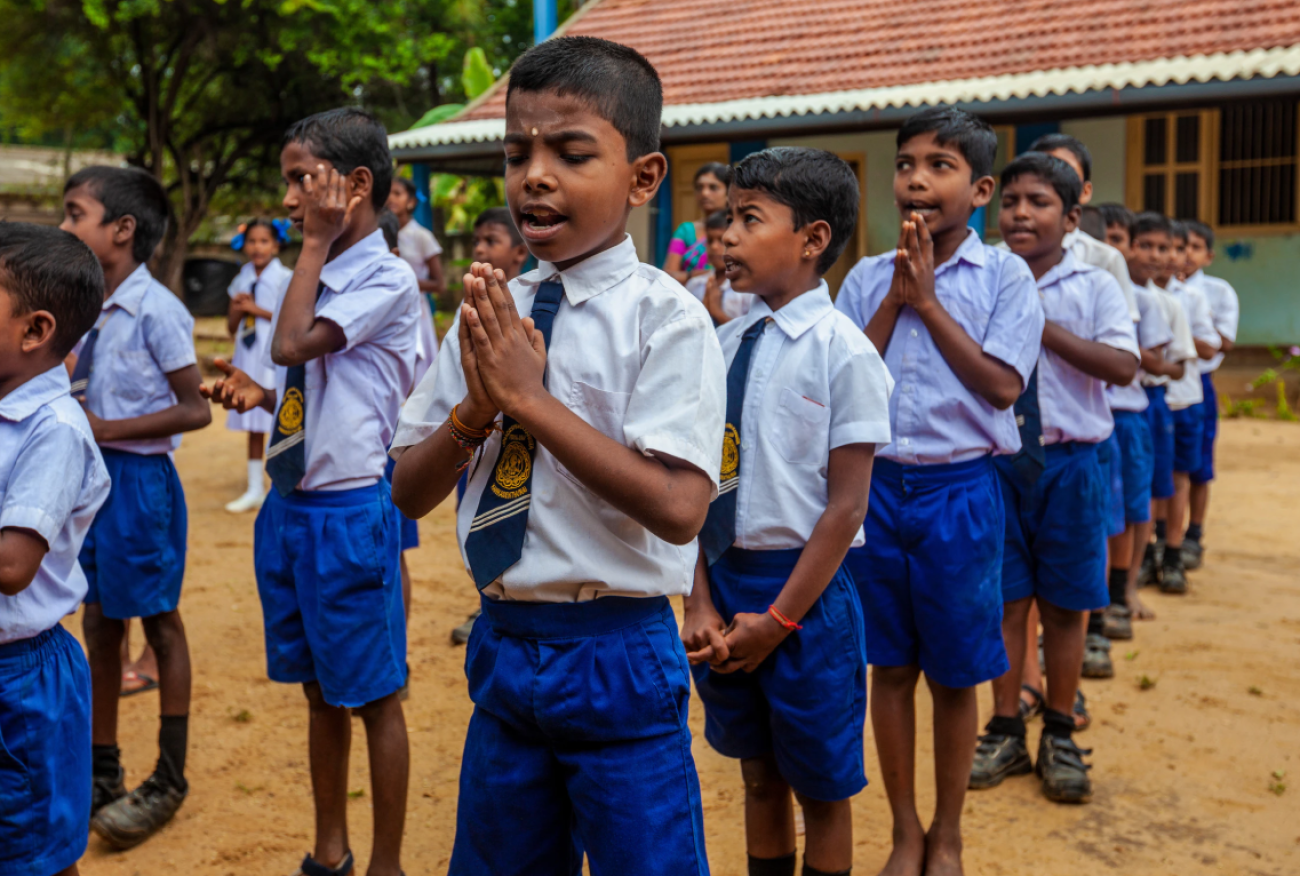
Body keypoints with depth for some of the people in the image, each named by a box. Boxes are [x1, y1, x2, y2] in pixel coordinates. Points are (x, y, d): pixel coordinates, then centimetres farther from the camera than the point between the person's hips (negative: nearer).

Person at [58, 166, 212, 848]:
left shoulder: (155, 309, -15)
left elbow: (195, 410, -15)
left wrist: (107, 428, -18)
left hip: (139, 478, -7)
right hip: (92, 476, 7)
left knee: (159, 623, 6)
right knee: (99, 623, 15)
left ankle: (170, 779, 20)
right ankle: (103, 772, 30)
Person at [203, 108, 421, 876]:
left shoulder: (387, 279, -13)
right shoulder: (325, 277, 11)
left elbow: (291, 344, -23)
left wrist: (316, 242, -13)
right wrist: (263, 397, 1)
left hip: (348, 510, -8)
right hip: (289, 506, 8)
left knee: (372, 696, 4)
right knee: (321, 691, 18)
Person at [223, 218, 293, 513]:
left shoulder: (285, 278, -5)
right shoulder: (241, 281, 13)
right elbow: (231, 327, 16)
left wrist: (257, 310, -14)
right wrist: (237, 310, -5)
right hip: (247, 356, 6)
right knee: (253, 426, 11)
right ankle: (254, 490, 19)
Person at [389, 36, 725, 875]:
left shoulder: (664, 315, -12)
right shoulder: (491, 311, 3)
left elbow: (677, 509, -23)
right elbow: (410, 493, 5)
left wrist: (528, 397, -22)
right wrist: (475, 408, -15)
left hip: (617, 657, -5)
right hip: (504, 643, 6)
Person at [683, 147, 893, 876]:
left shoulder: (843, 351, -12)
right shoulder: (728, 344, 4)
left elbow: (847, 504, -13)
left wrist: (777, 620, -12)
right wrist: (701, 600, -4)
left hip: (805, 583, -5)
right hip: (724, 571, 5)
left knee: (821, 786, 11)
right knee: (759, 775, 20)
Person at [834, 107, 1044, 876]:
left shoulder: (1004, 276, -3)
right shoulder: (869, 278, 5)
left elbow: (1002, 385, -12)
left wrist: (928, 300, -12)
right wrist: (896, 298, -9)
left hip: (959, 492, -2)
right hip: (876, 485, 3)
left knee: (954, 675, 9)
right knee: (890, 669, 11)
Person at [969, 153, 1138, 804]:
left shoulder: (1094, 287, 0)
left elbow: (1123, 365, -14)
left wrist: (1044, 328, -17)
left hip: (1069, 462, -1)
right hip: (997, 461, 1)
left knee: (1064, 604, 8)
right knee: (1005, 599, 7)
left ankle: (1059, 736, 23)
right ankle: (1006, 731, 21)